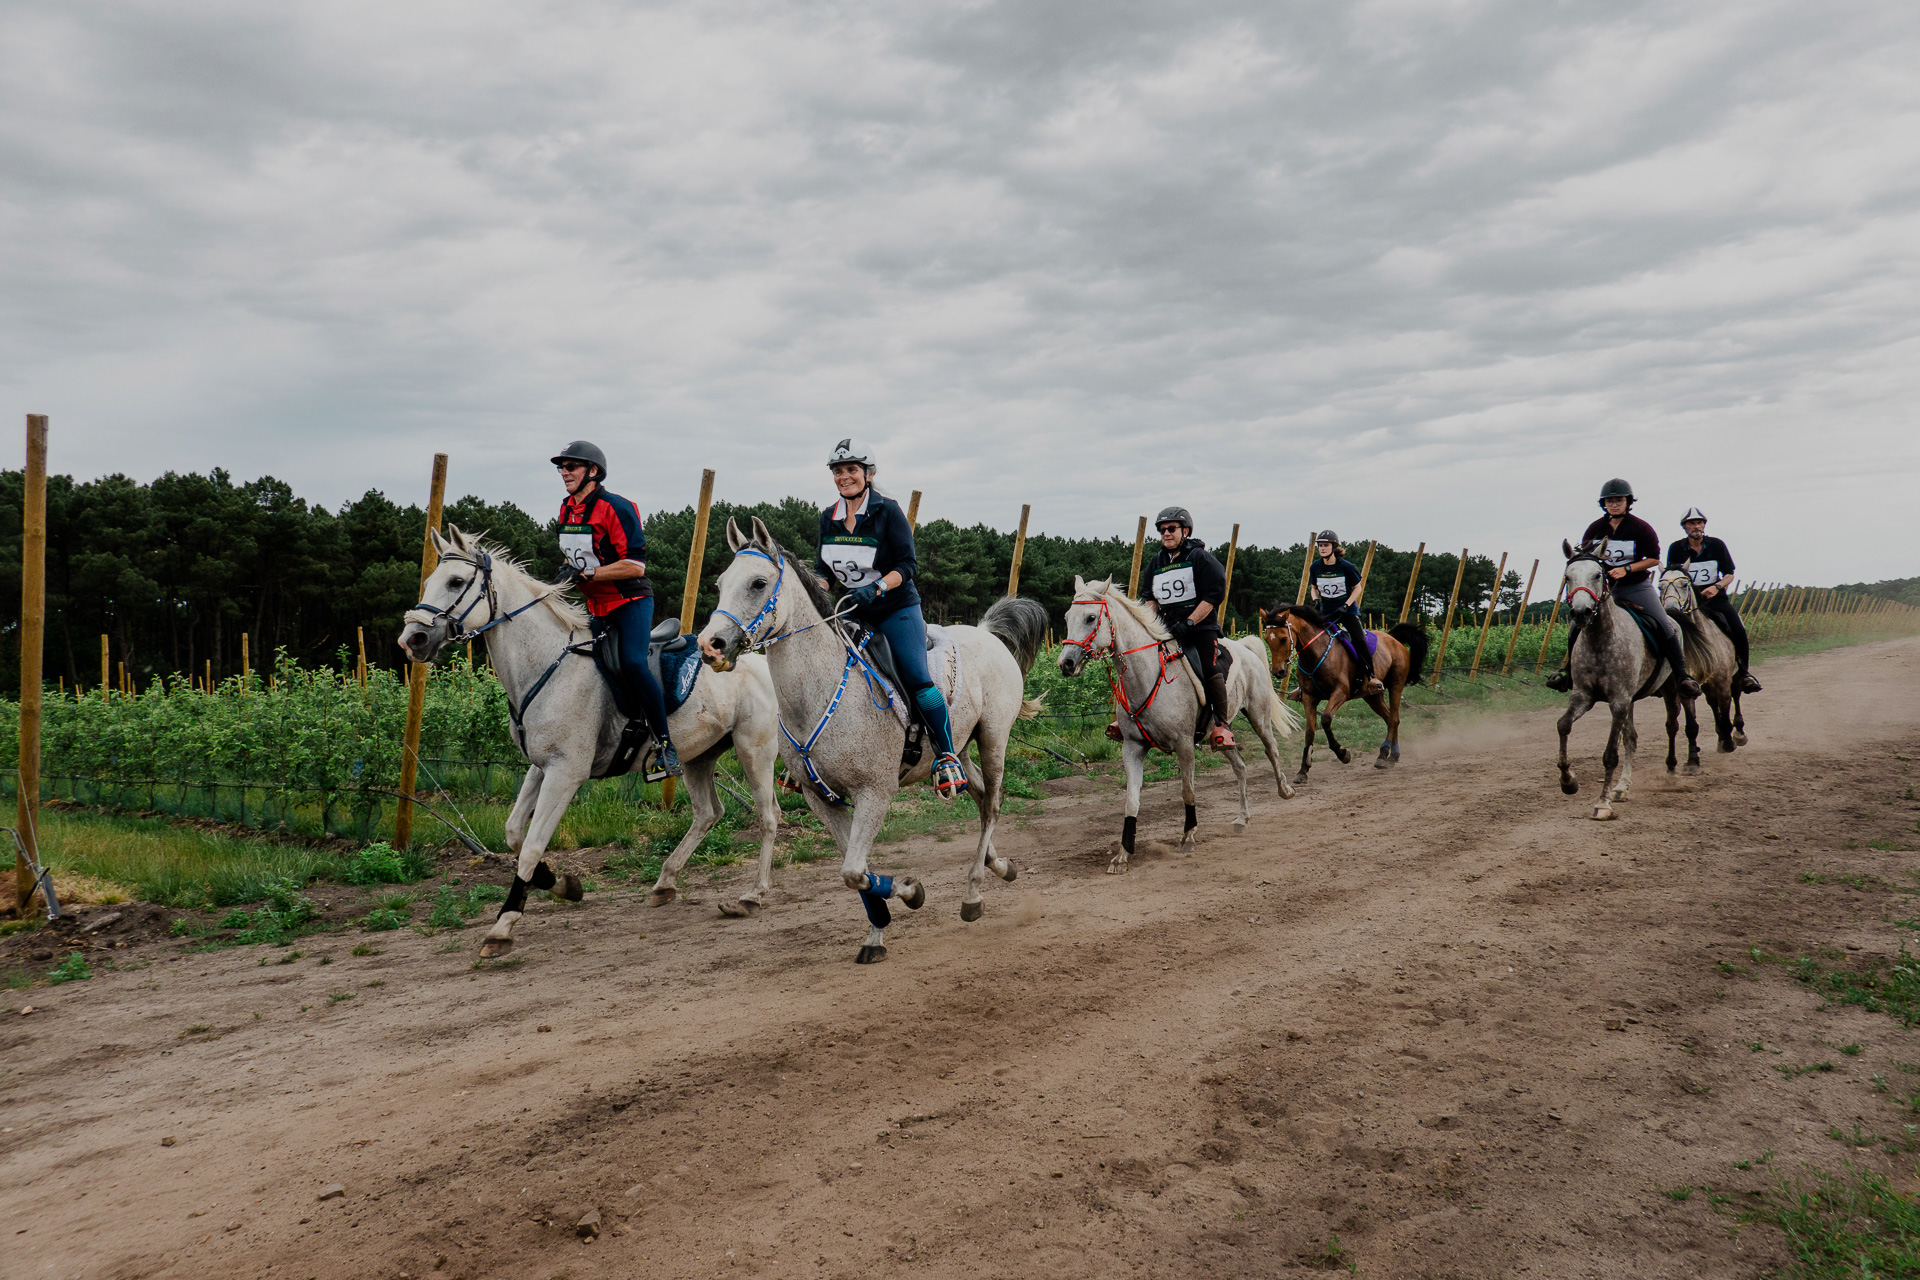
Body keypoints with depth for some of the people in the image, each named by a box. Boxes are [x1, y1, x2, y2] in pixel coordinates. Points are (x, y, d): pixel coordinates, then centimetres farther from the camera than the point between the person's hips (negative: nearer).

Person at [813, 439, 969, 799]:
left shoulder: (888, 511, -10)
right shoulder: (828, 519, 6)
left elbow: (907, 564, -14)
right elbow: (824, 568, 11)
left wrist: (876, 588, -30)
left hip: (897, 610, -5)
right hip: (853, 613, 5)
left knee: (917, 680, -18)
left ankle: (947, 756, -7)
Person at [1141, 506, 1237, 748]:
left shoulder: (1200, 557, -5)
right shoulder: (1156, 562, 14)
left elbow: (1214, 595, -12)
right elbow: (1151, 598, 24)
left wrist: (1188, 623, -19)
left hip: (1201, 626, -6)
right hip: (1167, 628, 6)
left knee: (1209, 669, -21)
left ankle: (1220, 726, -16)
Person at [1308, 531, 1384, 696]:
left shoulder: (1345, 566, -12)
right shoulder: (1316, 567, -2)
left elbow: (1357, 587, -2)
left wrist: (1346, 605, -14)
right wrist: (1315, 601, -6)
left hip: (1348, 610, -3)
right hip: (1326, 611, 3)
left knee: (1360, 641, -18)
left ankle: (1371, 677, -3)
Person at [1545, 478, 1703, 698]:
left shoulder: (1641, 528, -7)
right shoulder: (1595, 528, 1)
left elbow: (1653, 559, -6)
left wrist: (1626, 569, -18)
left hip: (1637, 587, -2)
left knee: (1665, 627, -14)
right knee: (1576, 623, -9)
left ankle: (1682, 675, -2)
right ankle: (1569, 670, 8)